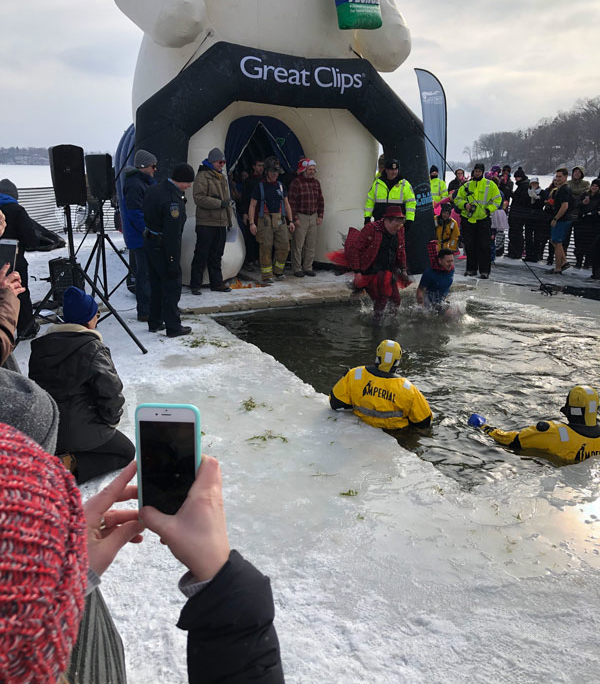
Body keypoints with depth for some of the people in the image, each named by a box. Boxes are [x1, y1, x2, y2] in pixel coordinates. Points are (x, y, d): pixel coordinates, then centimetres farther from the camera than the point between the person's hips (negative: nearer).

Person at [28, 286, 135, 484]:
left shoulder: (40, 345, 3)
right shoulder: (93, 349, -18)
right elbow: (111, 390, -23)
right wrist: (111, 420, -4)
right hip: (80, 432, -7)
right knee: (127, 451, 13)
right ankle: (72, 465, -9)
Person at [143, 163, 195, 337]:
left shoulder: (155, 189, 6)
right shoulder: (173, 201, -24)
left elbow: (147, 217, 17)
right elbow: (172, 235, -25)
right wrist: (173, 262, -22)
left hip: (150, 242, 9)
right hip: (163, 248, -9)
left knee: (156, 284, 18)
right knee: (172, 285, 1)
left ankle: (155, 322, 28)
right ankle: (173, 327, 7)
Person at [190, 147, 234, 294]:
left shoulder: (222, 177, 19)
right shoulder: (202, 176, -7)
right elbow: (199, 198, -17)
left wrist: (230, 220, 20)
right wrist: (220, 203, -20)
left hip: (221, 223, 8)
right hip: (206, 223, -8)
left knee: (216, 255, 13)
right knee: (201, 255, -4)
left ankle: (217, 283, 20)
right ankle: (195, 285, 2)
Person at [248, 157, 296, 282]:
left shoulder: (281, 185, 16)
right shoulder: (259, 186, 3)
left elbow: (286, 204, 20)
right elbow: (252, 206, 0)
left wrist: (291, 221, 13)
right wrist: (252, 223, -10)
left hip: (280, 220, 4)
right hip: (265, 220, -4)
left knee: (284, 246, -2)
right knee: (266, 247, -5)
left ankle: (278, 270, 17)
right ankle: (266, 275, 3)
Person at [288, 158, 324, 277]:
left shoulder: (316, 183, 12)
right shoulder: (296, 182, -8)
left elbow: (320, 200, 17)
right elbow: (291, 202, -11)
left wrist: (320, 216, 9)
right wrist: (295, 218, -14)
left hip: (313, 217, 6)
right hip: (300, 217, -6)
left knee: (311, 245, 7)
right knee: (298, 245, -4)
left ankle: (308, 267, 16)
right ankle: (297, 269, 4)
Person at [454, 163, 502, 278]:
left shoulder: (490, 185, 3)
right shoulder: (466, 185, 9)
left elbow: (497, 199, 5)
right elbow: (458, 199, 11)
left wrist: (489, 209, -9)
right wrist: (464, 204, -9)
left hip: (483, 220, -2)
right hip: (467, 219, 2)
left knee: (484, 246, -3)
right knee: (469, 246, 7)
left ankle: (484, 270, 3)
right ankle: (471, 269, 18)